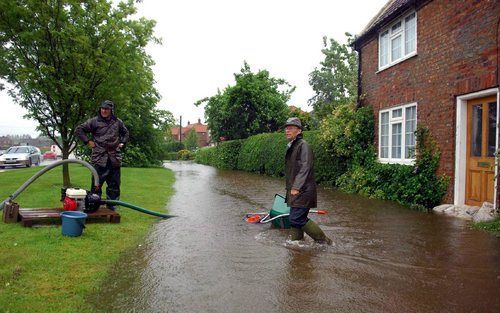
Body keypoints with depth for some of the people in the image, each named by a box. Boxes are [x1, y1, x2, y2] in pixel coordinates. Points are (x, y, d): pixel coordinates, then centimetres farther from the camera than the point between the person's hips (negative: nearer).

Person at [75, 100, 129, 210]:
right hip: (99, 158, -3)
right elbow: (79, 130, 4)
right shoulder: (94, 121, 0)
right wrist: (87, 141, -2)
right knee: (97, 182, -1)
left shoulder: (118, 122, 11)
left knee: (114, 183, 8)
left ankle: (111, 204, 18)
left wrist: (122, 143, 16)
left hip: (115, 158, 3)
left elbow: (125, 133, 29)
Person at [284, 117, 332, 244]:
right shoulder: (291, 146, 19)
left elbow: (305, 168, -20)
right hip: (295, 191, 9)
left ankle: (324, 240, 0)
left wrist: (296, 187, -25)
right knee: (295, 219, 12)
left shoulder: (303, 145, -10)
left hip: (302, 191, -9)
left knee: (297, 219, -12)